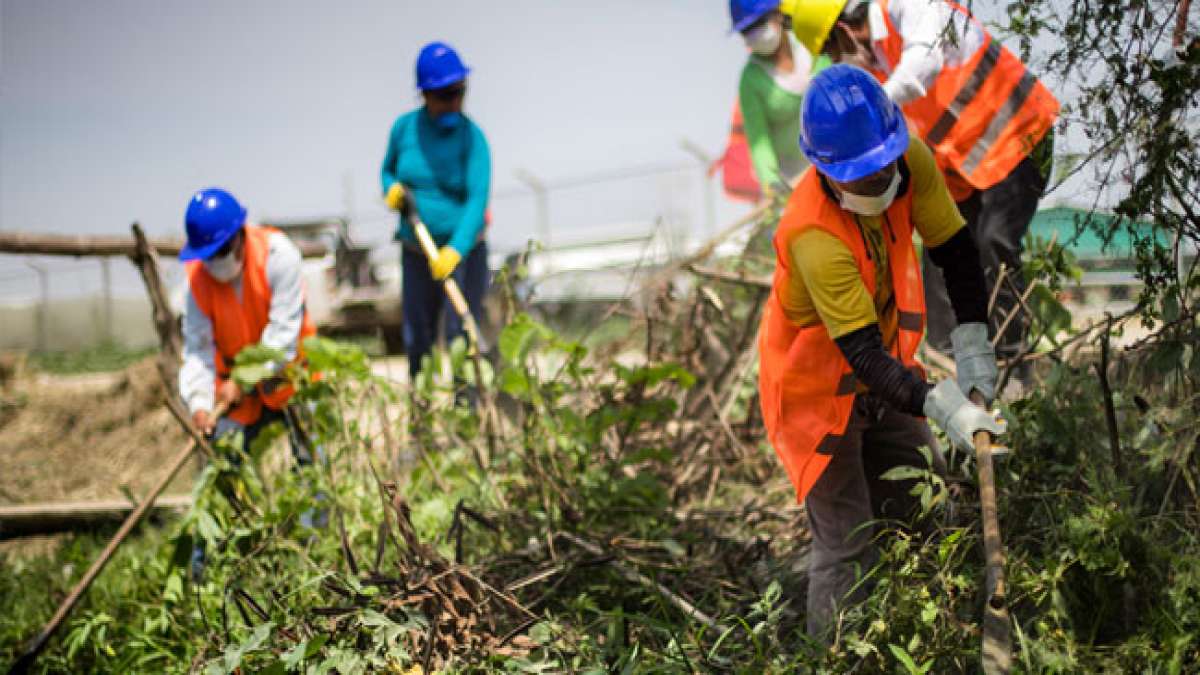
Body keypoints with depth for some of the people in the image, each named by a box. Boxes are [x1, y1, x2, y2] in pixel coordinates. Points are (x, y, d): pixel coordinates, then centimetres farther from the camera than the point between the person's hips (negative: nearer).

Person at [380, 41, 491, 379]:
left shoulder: (471, 137, -12)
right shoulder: (405, 128, -1)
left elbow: (478, 200, -23)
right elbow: (388, 170, 17)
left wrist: (456, 250, -37)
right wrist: (392, 189, -8)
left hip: (463, 250, -4)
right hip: (416, 252, 4)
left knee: (461, 336, -10)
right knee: (416, 341, 9)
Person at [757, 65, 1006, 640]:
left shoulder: (911, 162, -19)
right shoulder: (815, 236, -39)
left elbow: (955, 250, -6)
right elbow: (864, 356, -39)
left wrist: (972, 343, -14)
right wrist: (942, 408, -48)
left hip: (883, 371, 7)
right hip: (816, 386, -7)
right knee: (847, 549, -3)